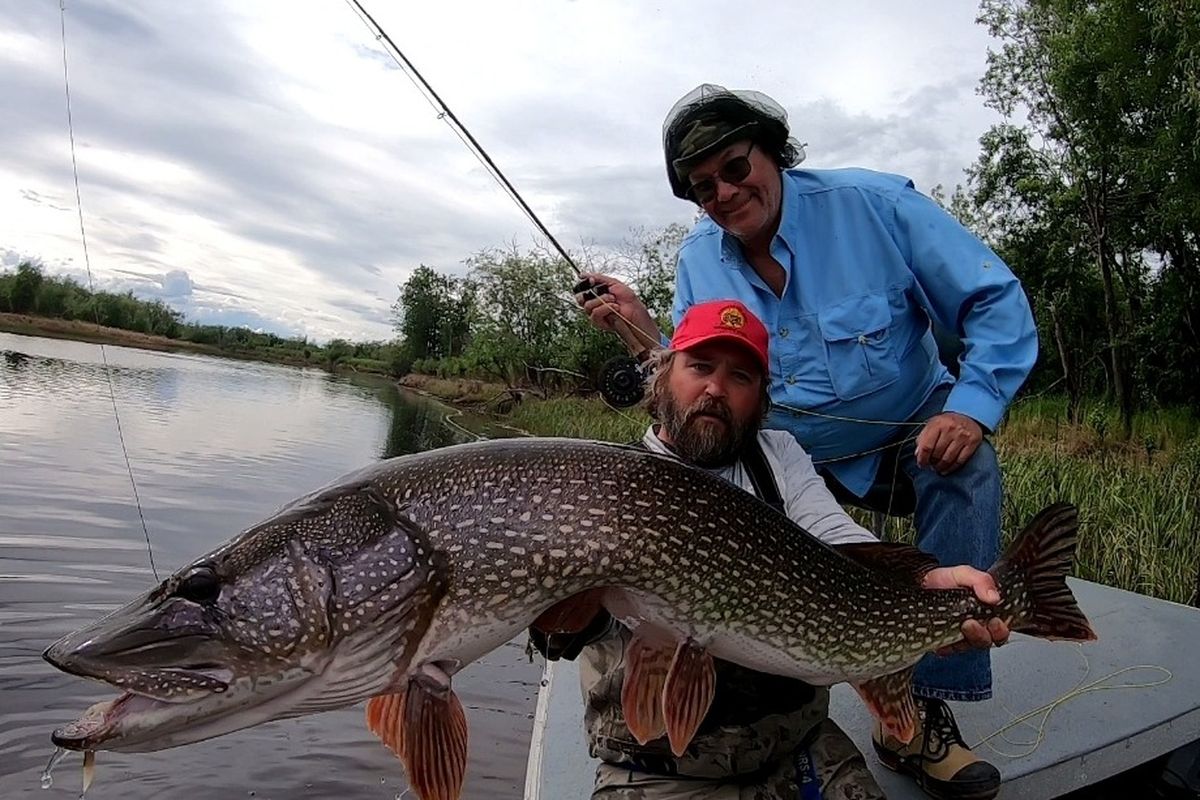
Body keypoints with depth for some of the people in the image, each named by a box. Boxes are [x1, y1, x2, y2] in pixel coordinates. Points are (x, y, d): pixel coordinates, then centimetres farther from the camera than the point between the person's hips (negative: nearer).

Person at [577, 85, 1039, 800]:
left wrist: (972, 406, -29)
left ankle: (925, 713, -21)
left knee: (965, 465, -32)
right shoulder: (698, 261, -4)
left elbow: (997, 302, -14)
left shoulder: (875, 204, -16)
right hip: (790, 460, 2)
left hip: (908, 441, -2)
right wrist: (646, 331, -18)